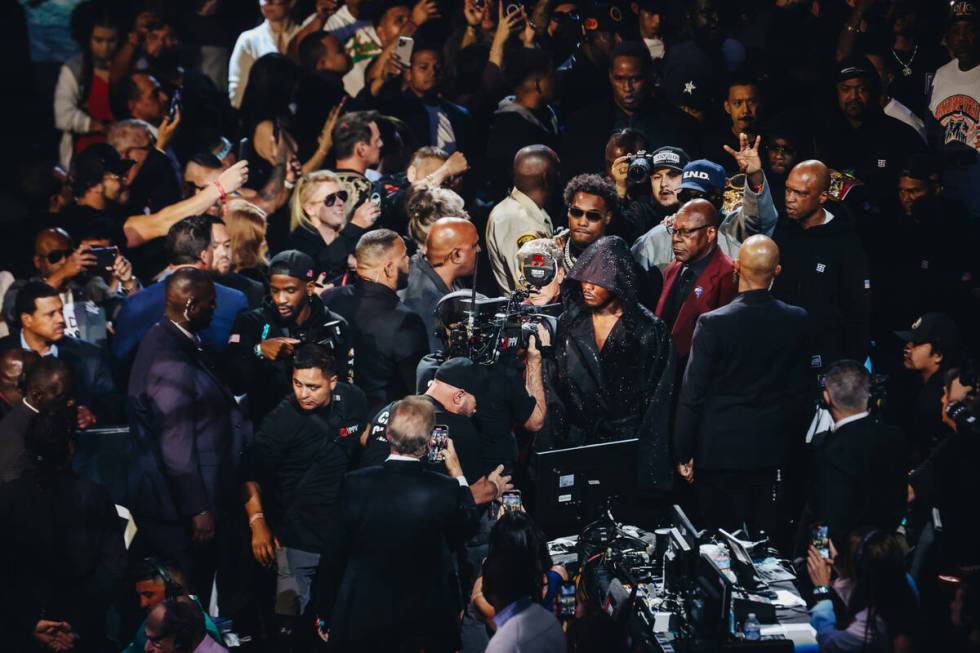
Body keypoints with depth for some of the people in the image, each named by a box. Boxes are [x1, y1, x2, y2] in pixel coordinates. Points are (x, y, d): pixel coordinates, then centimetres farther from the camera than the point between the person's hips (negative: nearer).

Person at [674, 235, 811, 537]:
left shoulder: (713, 323, -16)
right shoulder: (797, 321, -5)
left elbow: (692, 395, -11)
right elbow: (801, 389, 5)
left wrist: (683, 454, -2)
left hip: (720, 453, -3)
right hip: (773, 453, 3)